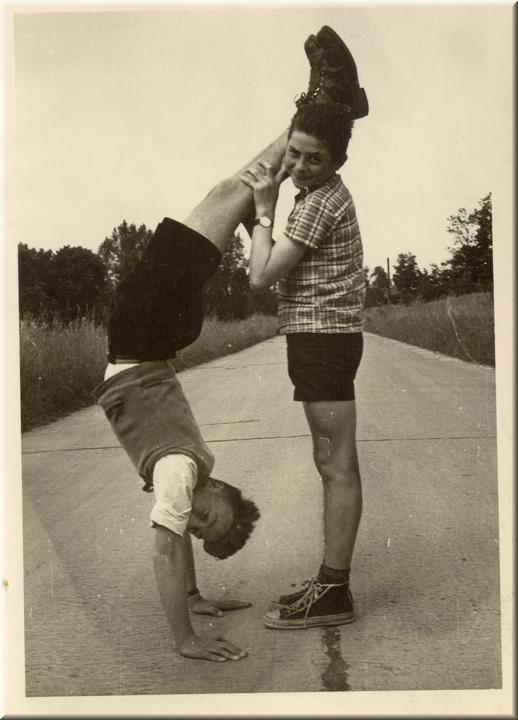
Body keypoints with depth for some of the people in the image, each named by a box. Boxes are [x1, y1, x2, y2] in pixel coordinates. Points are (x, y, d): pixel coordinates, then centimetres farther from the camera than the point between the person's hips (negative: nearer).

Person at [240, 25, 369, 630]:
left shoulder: (319, 203, -15)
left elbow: (261, 277, -16)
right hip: (320, 337, 10)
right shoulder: (321, 193, 14)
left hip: (323, 337, -10)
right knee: (334, 463, 11)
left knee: (336, 465, -7)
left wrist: (264, 208, -7)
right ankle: (331, 584, 19)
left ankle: (334, 593, 0)